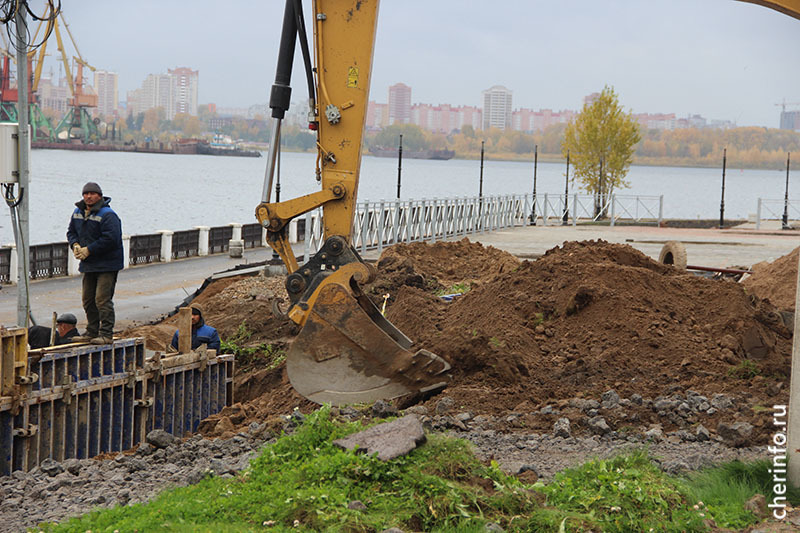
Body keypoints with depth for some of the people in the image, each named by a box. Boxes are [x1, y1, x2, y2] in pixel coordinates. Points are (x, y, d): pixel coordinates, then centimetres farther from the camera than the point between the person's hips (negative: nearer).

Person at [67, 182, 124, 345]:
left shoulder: (107, 215, -15)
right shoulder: (78, 212, 10)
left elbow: (111, 239, -23)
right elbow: (71, 232, 21)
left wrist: (88, 250, -19)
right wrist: (75, 245, -1)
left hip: (106, 265, -8)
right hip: (88, 265, 8)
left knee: (102, 299, -11)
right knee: (88, 299, 13)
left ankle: (106, 334, -7)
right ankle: (92, 332, 23)